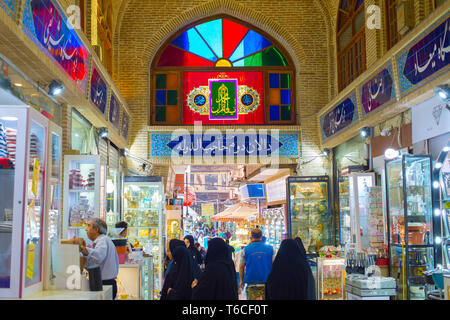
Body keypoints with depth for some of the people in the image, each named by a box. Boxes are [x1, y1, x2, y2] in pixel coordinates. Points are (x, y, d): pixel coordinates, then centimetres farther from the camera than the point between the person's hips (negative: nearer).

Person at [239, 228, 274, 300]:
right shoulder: (270, 249, 1)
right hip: (267, 283, 1)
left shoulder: (246, 250, -1)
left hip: (252, 283, -1)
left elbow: (241, 267, 4)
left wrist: (242, 280, 15)